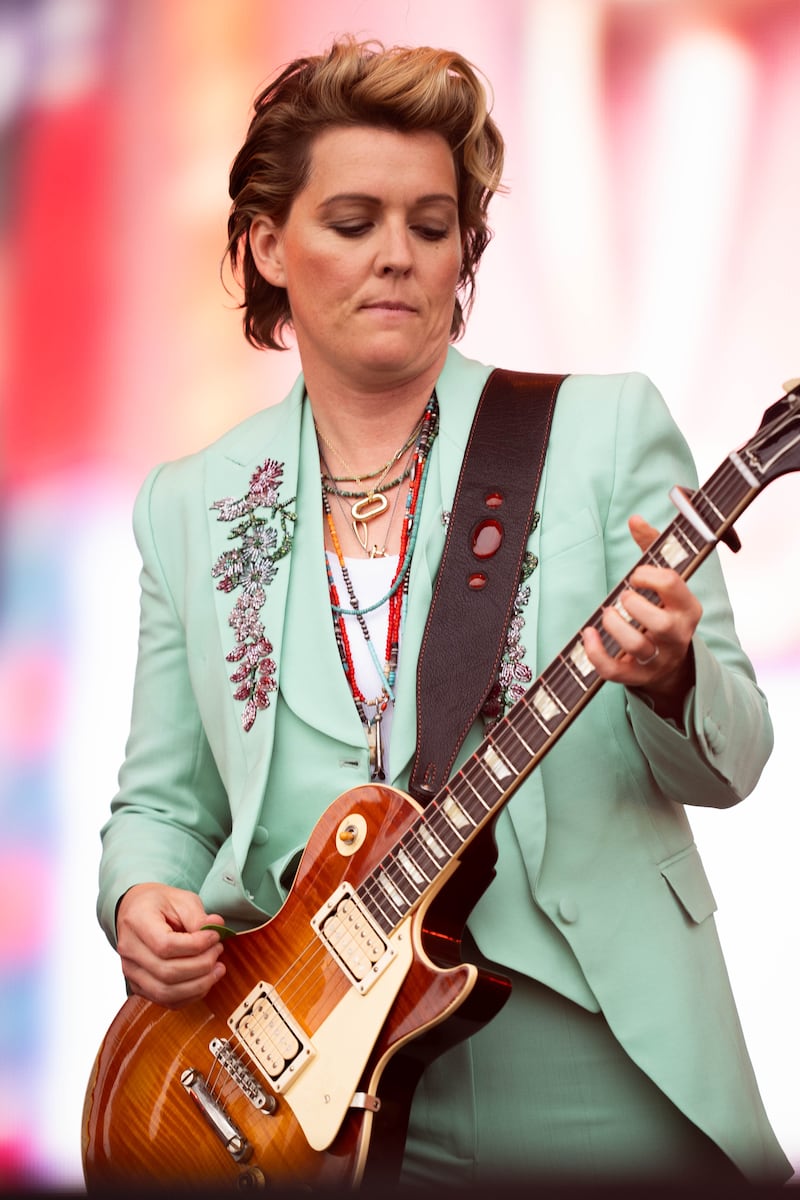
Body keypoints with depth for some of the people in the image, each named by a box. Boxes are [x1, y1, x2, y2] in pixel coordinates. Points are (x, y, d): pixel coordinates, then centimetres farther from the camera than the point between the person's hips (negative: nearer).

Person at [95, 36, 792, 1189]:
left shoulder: (608, 430, -2)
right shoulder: (189, 509, 6)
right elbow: (163, 802, 11)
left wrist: (668, 681, -24)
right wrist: (141, 900, -10)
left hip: (593, 1078, -1)